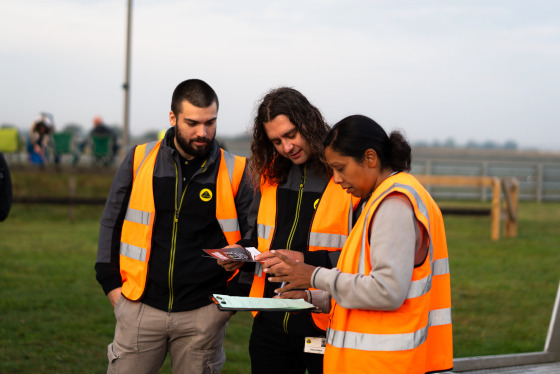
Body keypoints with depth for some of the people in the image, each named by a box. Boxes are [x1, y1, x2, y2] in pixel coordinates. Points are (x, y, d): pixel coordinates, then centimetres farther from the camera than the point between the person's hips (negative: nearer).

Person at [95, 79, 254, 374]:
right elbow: (111, 224, 11)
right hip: (140, 306, 1)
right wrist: (110, 282, 5)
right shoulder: (139, 161, 3)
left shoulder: (235, 172, 1)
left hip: (204, 313, -1)